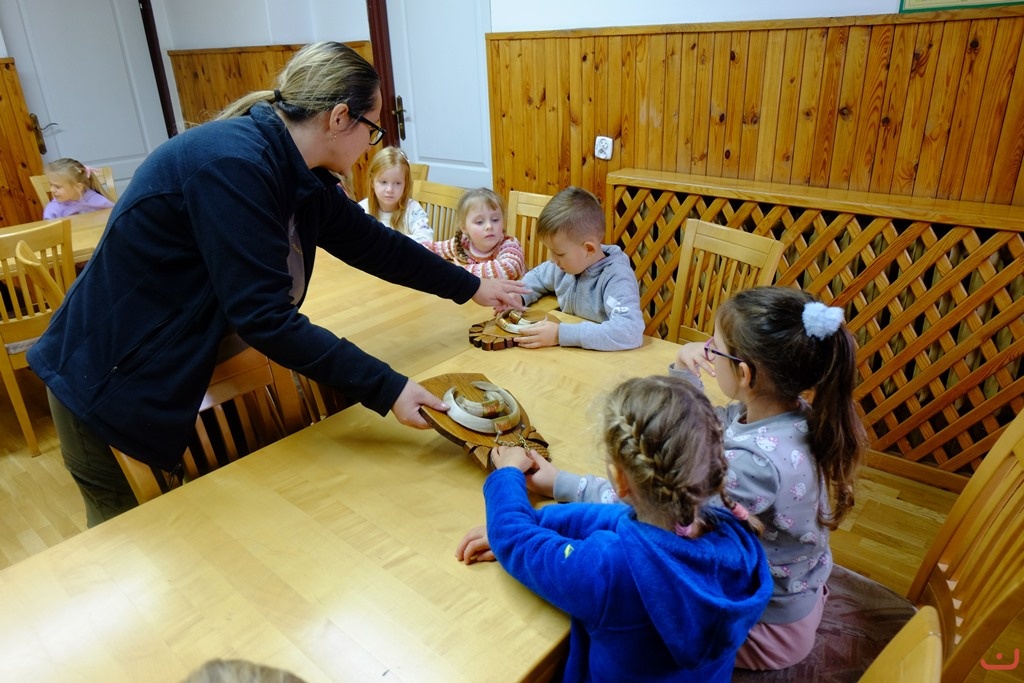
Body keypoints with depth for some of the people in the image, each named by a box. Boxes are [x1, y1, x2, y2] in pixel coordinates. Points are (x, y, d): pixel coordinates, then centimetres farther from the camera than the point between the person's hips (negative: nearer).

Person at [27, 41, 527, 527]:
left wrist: (471, 287, 16)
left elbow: (373, 243, 8)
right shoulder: (232, 165, -29)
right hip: (112, 386, -8)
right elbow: (265, 317, -32)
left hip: (187, 377, 8)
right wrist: (387, 390, -30)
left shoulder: (299, 175, -2)